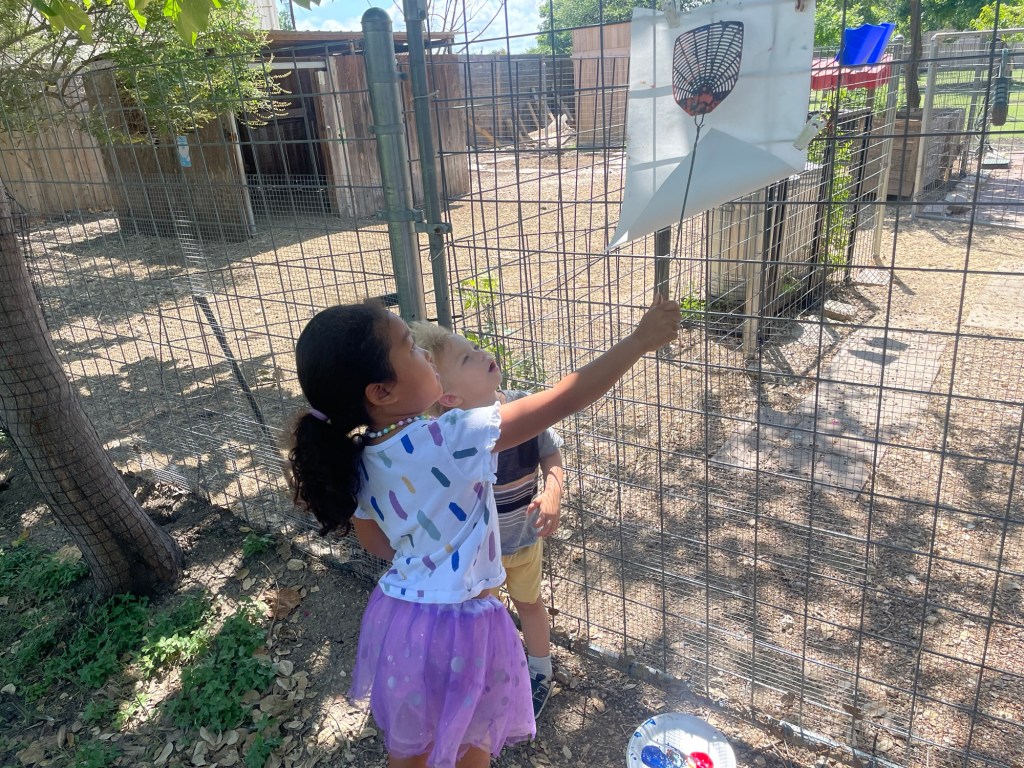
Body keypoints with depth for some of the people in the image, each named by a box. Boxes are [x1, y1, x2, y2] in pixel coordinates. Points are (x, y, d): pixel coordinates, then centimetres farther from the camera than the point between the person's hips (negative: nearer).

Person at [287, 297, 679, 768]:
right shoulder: (454, 439, -29)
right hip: (459, 628, -5)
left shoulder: (357, 460, -8)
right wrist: (639, 341, -19)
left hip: (398, 617, 5)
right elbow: (564, 401, -27)